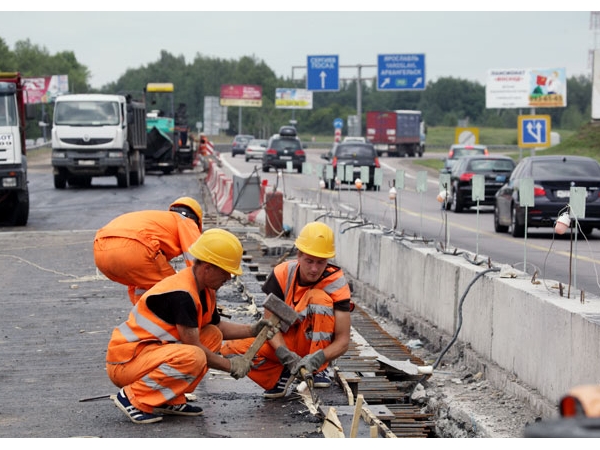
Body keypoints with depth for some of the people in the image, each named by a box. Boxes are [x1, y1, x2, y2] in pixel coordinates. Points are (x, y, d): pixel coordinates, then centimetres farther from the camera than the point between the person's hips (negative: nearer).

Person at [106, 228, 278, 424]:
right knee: (194, 358, -32)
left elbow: (217, 326, 23)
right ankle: (133, 398, -16)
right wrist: (229, 365, -9)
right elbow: (193, 346, -21)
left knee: (213, 336, 7)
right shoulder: (182, 294, -23)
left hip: (151, 352, 10)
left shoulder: (205, 291, 7)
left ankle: (170, 400, 4)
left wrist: (252, 330, 9)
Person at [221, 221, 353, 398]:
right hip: (284, 341, 2)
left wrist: (318, 358, -41)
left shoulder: (336, 282, -19)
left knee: (319, 297, -30)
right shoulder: (281, 274, -14)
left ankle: (318, 370, -21)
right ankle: (282, 374, -4)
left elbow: (343, 341, -21)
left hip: (314, 343, -1)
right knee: (230, 350, -24)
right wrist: (285, 354, -34)